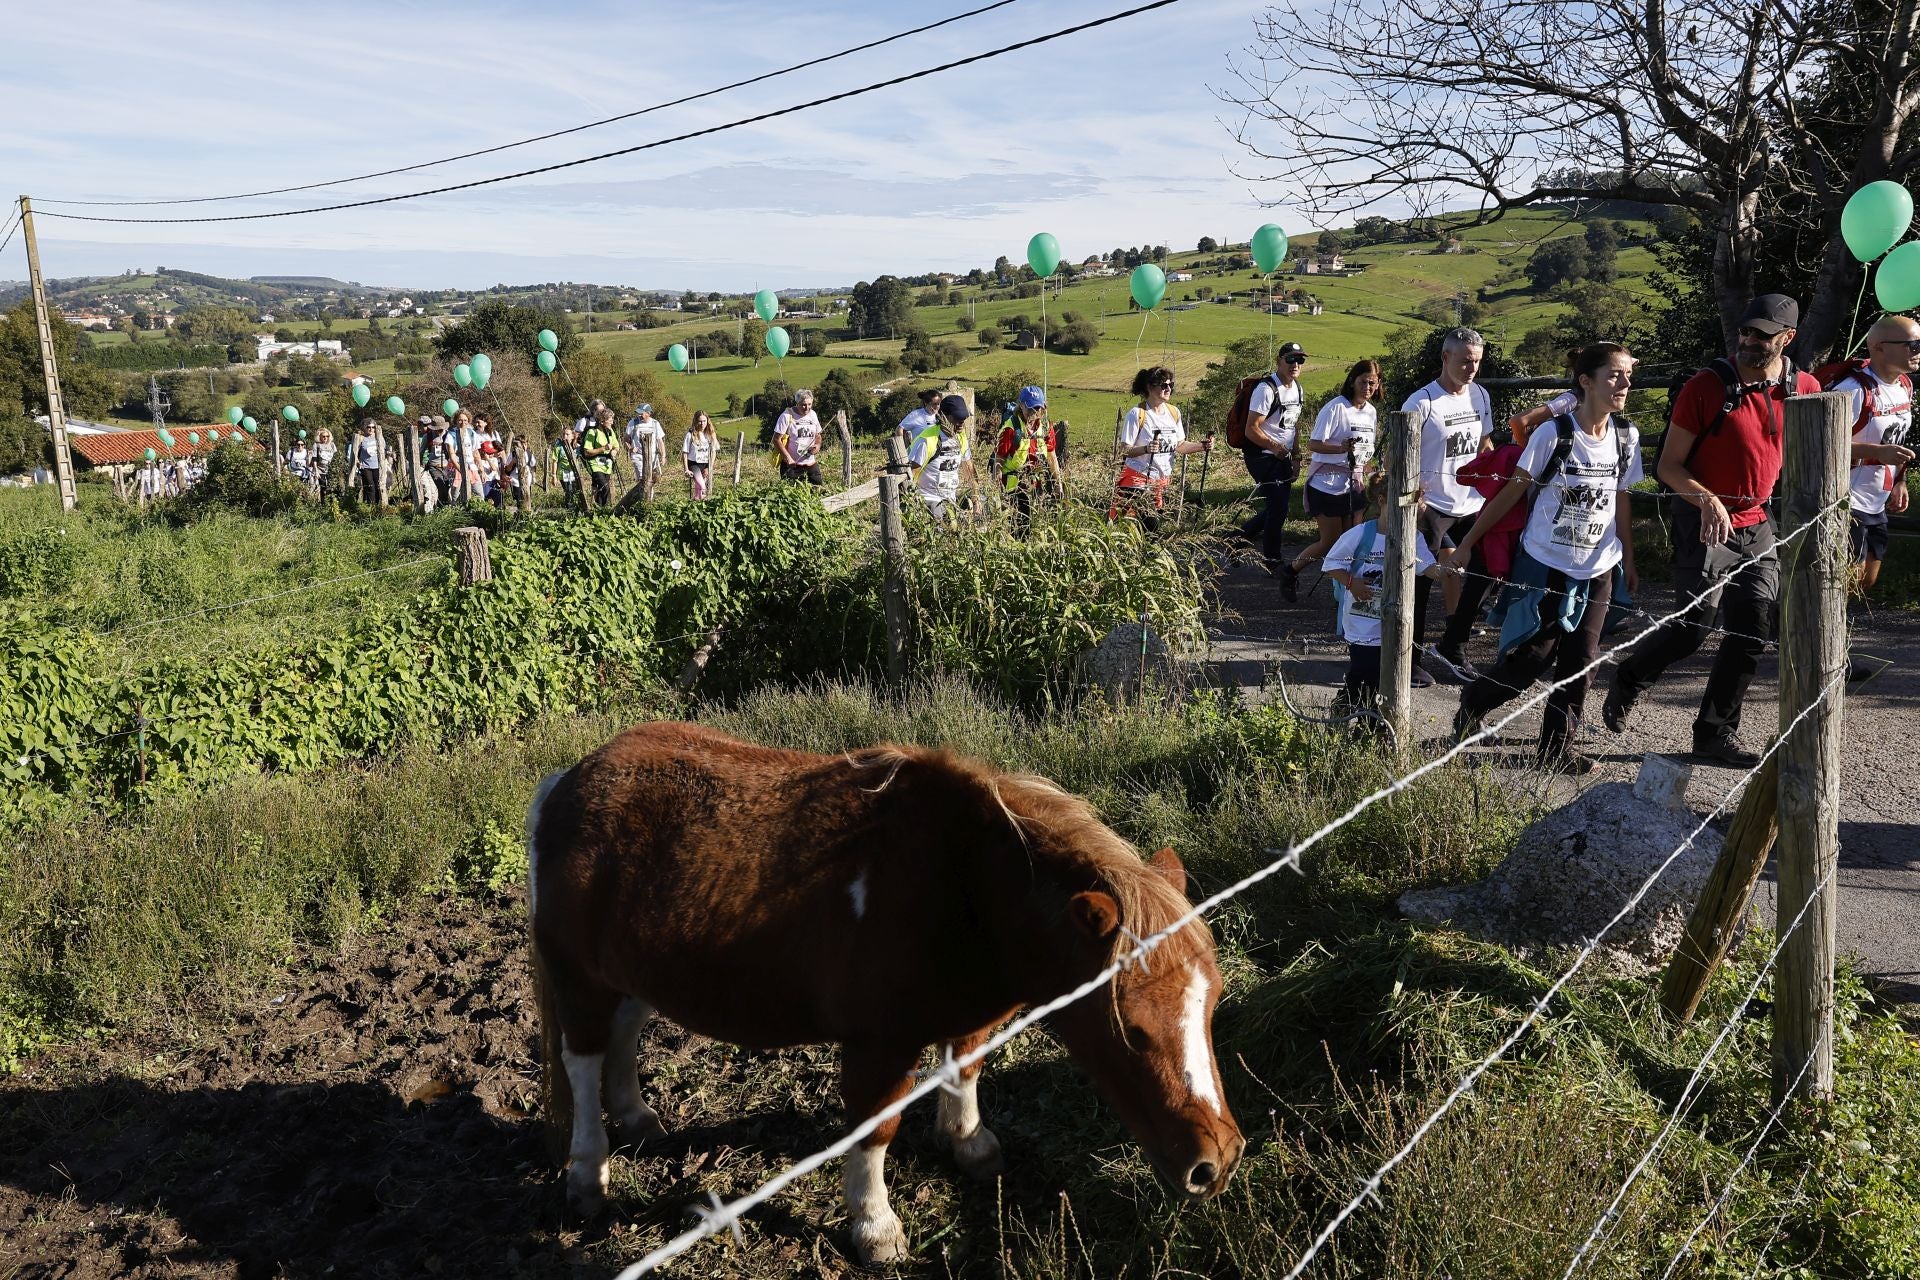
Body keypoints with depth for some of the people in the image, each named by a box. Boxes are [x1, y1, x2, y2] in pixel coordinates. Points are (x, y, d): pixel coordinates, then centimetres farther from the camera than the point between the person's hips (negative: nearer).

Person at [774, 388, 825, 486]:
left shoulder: (812, 415, 9)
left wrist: (817, 445, -2)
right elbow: (776, 439, -11)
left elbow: (818, 435, 21)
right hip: (792, 465, -5)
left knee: (820, 488, 1)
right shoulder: (787, 416, -9)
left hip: (811, 464, 5)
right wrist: (788, 457, -18)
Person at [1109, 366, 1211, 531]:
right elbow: (1124, 451, -15)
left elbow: (1179, 446, 12)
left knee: (1153, 525, 7)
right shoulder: (1137, 414, -13)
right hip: (1138, 480, -6)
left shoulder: (1174, 413, 6)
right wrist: (1146, 449, -32)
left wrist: (1202, 446, -3)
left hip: (1162, 480, 6)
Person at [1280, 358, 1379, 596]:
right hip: (1326, 484, -6)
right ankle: (1290, 572, 19)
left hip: (1354, 485, 7)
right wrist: (1342, 448, -35)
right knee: (1330, 542, -2)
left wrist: (1362, 477, 11)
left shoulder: (1371, 412, 8)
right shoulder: (1336, 407, -15)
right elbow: (1313, 445, -21)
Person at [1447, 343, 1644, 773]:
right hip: (1545, 565, -4)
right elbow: (1512, 492, -7)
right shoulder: (1553, 434, -13)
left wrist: (1628, 559, 16)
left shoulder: (1626, 438, 1)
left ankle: (1557, 749, 16)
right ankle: (1471, 706, 21)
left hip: (1597, 571, 4)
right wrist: (1467, 543, -5)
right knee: (1531, 658, -4)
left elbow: (1622, 499, 12)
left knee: (1580, 664, 4)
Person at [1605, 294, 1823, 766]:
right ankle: (1629, 677, 15)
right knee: (1695, 623, -14)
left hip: (1758, 525, 5)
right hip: (1705, 522, -5)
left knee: (1752, 634, 4)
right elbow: (1668, 466, -11)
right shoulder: (1707, 385, -12)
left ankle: (1716, 731, 16)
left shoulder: (1805, 388, 1)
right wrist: (1706, 500, -27)